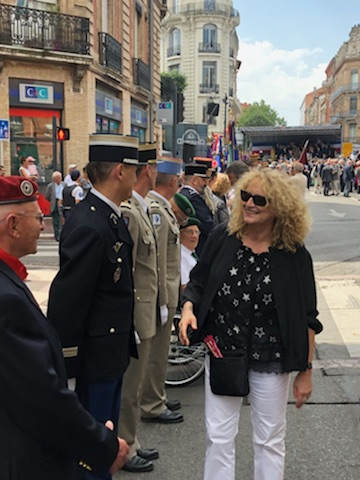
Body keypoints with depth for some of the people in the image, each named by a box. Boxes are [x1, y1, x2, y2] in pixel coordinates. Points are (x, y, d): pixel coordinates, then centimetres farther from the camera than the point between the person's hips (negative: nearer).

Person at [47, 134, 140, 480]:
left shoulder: (109, 216, 5)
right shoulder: (88, 226, -25)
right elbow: (66, 299, -24)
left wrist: (126, 342, 13)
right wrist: (68, 362, -17)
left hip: (114, 348, 9)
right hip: (97, 352, -9)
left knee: (107, 434, 24)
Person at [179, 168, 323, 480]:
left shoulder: (295, 255, -12)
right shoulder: (222, 238, -8)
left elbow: (306, 318, -6)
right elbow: (198, 282, 5)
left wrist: (306, 369, -4)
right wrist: (189, 308, -15)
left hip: (270, 360, -1)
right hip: (221, 352, 2)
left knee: (270, 440, 16)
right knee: (219, 438, 13)